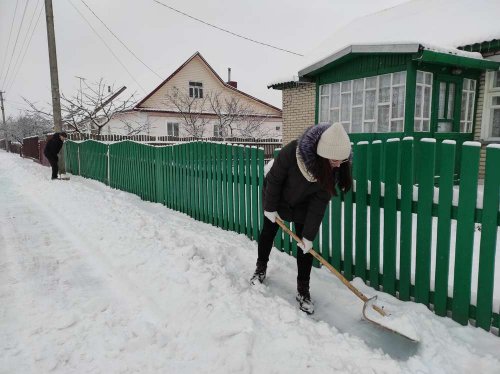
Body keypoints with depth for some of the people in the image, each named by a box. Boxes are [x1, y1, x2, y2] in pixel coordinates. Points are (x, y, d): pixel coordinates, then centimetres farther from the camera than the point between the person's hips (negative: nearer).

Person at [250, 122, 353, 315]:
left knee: (305, 244, -3)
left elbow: (319, 203, -23)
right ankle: (260, 268, 39)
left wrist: (309, 235, -21)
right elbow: (274, 179, -23)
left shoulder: (334, 168, -29)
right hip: (277, 197, -1)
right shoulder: (292, 151, -40)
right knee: (268, 232, 14)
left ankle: (303, 290, 10)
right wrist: (270, 208, -13)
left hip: (303, 205, 2)